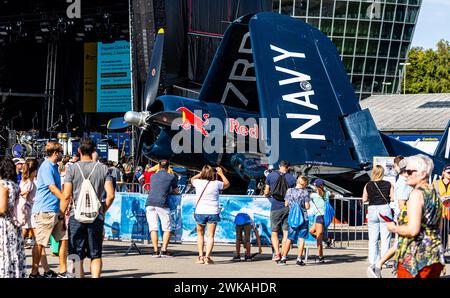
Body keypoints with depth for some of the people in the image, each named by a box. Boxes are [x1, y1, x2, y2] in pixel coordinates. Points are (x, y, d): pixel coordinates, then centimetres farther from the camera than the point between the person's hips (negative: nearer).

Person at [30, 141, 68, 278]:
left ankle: (63, 271, 12)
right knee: (40, 242, -3)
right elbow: (52, 188, -18)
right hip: (44, 210, -9)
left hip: (56, 211, 9)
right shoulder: (46, 167, -12)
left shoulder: (53, 167, 17)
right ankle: (34, 273, 3)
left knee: (64, 238, 7)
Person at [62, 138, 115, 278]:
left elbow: (66, 196, -6)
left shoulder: (72, 169, -2)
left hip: (76, 216, -1)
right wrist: (102, 211, 12)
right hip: (97, 217, 1)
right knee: (96, 256, 7)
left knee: (77, 257, 6)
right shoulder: (102, 168, 3)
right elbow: (110, 195, -2)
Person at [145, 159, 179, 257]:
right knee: (167, 228, 4)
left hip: (150, 203, 3)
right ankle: (164, 250, -7)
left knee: (153, 228, 3)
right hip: (162, 203, -3)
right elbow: (176, 191, 20)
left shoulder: (153, 176, 21)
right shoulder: (172, 177, 11)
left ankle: (155, 251, -4)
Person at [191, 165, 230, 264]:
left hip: (200, 211, 1)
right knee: (210, 236, 2)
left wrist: (202, 173, 24)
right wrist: (221, 174, 24)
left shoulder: (198, 182, -3)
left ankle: (200, 256, 9)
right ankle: (207, 257, -8)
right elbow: (227, 184, 17)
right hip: (213, 212, -1)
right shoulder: (216, 183, -4)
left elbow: (192, 179, 22)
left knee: (200, 234, 16)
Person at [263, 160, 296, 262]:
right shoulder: (291, 178, 1)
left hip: (275, 207, -1)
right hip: (288, 207, 1)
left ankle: (277, 253, -10)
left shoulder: (271, 175, 1)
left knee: (274, 232, 7)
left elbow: (266, 193, 5)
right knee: (286, 232, 7)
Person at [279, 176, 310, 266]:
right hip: (303, 218, -3)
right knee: (302, 238, 2)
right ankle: (299, 259, -1)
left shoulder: (289, 191, 1)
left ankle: (283, 258, 7)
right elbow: (307, 207, -6)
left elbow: (286, 204, 7)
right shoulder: (305, 192, -7)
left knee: (289, 239, 9)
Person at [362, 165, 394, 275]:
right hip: (385, 209, -1)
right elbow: (393, 197, -4)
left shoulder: (368, 185, -1)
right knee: (385, 238, 6)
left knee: (372, 239, 5)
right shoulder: (388, 184, -4)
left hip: (372, 210, 1)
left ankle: (372, 263, 0)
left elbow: (364, 199, 4)